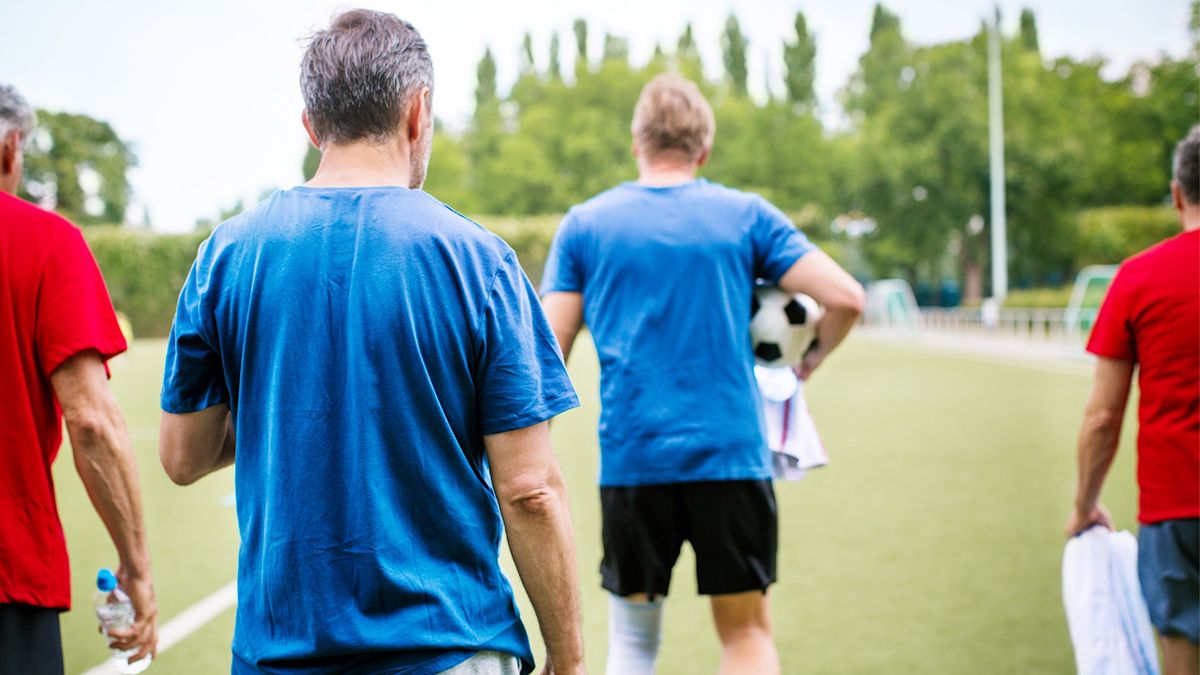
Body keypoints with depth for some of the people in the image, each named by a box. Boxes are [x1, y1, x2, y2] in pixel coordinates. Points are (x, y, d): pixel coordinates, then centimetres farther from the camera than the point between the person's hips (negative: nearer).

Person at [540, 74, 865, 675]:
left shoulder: (584, 224, 6)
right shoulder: (746, 215, 4)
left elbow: (550, 351, 2)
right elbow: (845, 298, -1)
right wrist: (810, 360, 16)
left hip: (631, 461, 1)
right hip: (731, 455, 0)